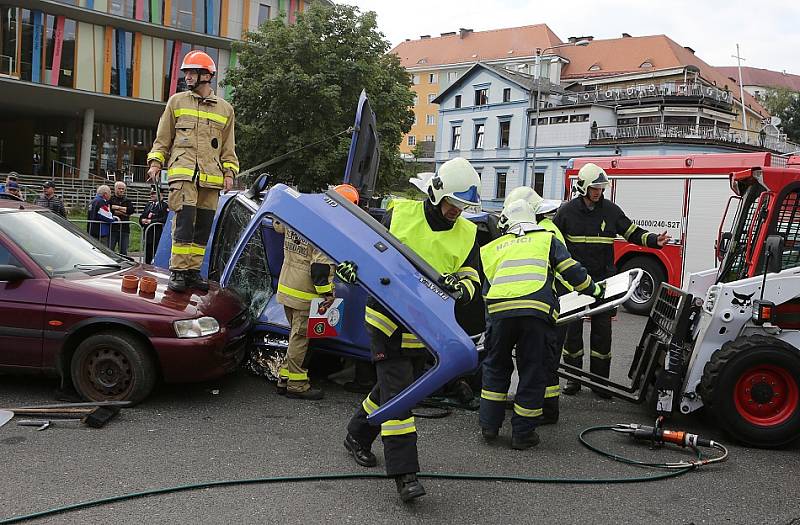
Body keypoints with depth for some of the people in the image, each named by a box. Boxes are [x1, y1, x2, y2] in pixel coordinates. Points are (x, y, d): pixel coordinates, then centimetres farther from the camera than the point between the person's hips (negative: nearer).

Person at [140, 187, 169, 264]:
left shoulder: (164, 205, -5)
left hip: (157, 235, -7)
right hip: (148, 233, 7)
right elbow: (141, 216, 21)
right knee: (147, 255, 11)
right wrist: (142, 220, -2)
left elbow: (165, 219, -16)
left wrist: (151, 221, -17)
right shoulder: (148, 205, 21)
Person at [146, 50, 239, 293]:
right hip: (182, 171, -2)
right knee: (184, 220, -14)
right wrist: (155, 161, 5)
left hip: (211, 176, 2)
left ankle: (193, 270, 12)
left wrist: (229, 172, 7)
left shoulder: (225, 109, 17)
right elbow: (162, 138, 15)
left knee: (204, 224, 3)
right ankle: (177, 271, -8)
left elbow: (228, 147, 18)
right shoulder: (176, 102, 14)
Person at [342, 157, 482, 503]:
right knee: (397, 391, -9)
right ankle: (404, 472, -6)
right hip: (387, 318, -4)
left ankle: (358, 436, 42)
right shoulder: (401, 215, -6)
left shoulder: (466, 234, 3)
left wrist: (460, 287, -26)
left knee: (393, 388, 18)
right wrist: (350, 264, -17)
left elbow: (472, 279, -3)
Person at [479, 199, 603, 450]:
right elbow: (572, 271, 16)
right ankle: (523, 433, 17)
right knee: (534, 372, 11)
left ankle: (489, 424, 24)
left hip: (499, 307, 2)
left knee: (496, 366, 21)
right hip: (537, 309, -2)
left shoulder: (491, 248, 28)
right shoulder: (547, 239, 22)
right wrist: (594, 290, 32)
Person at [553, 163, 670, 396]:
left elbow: (633, 233, 10)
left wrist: (654, 240, -6)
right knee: (572, 327, 3)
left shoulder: (611, 210, 5)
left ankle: (599, 379, 14)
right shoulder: (567, 211, 0)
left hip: (603, 280, 1)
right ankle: (573, 376, 15)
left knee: (602, 329, 3)